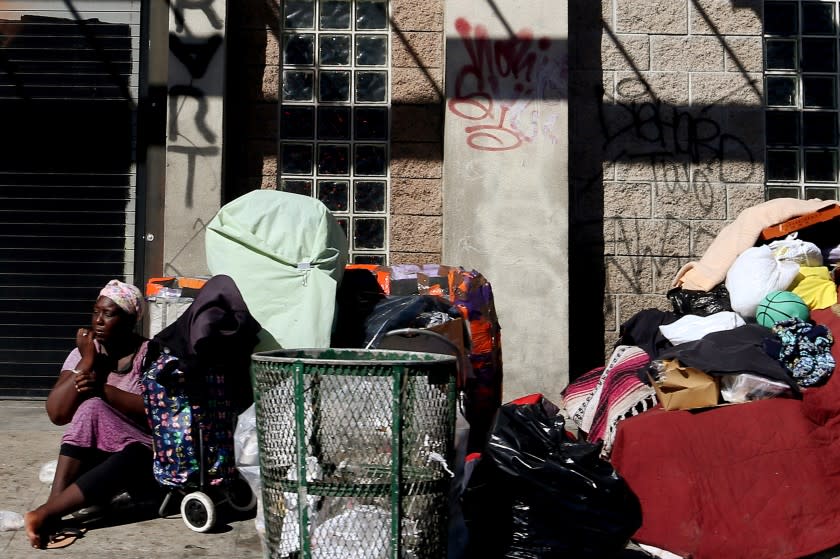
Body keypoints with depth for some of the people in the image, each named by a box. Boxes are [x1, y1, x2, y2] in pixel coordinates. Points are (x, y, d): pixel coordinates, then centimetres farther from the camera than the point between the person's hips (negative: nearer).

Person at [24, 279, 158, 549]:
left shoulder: (151, 354, -7)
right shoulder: (85, 353, 2)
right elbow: (57, 414, -8)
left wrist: (103, 389, -24)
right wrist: (86, 362, -15)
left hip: (145, 457, -3)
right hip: (93, 456, 3)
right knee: (91, 407, -27)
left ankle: (45, 513, -36)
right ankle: (53, 511, -33)